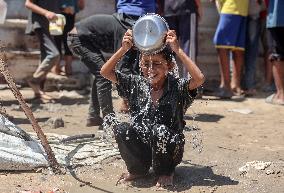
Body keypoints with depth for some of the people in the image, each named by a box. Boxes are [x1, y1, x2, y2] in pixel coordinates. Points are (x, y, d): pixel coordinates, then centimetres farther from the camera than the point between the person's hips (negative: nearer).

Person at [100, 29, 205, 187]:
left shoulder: (177, 87, -11)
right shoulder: (137, 85, -1)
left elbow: (199, 79, -31)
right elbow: (105, 72, -4)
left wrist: (178, 50, -30)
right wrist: (123, 49, -17)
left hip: (170, 148, -3)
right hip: (141, 147, 3)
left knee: (160, 131, -34)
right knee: (121, 130, -23)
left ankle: (165, 173, -3)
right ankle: (138, 169, 4)